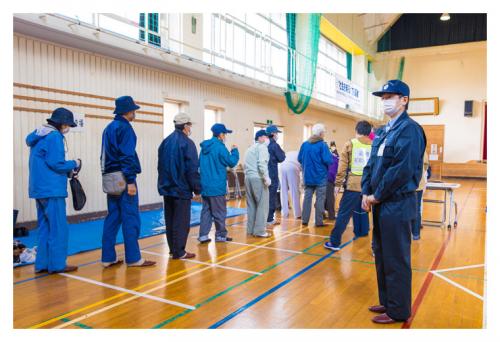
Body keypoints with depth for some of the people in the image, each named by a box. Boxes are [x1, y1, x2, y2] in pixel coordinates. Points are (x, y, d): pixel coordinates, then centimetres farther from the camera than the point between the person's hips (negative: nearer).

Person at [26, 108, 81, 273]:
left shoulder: (39, 136, 17)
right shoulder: (54, 136, -12)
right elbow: (55, 163, -17)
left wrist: (67, 171, 13)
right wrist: (74, 164, -1)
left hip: (39, 188, 9)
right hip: (52, 189, -9)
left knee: (45, 227, 13)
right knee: (58, 228, -2)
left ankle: (42, 263, 17)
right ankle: (57, 264, 3)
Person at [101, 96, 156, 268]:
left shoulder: (109, 128, 17)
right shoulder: (125, 128, -10)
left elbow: (106, 155, 19)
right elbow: (127, 156, -18)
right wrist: (130, 181, -19)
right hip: (123, 179, -9)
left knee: (113, 217, 10)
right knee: (131, 218, -4)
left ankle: (108, 257, 12)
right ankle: (133, 258, 1)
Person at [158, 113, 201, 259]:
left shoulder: (165, 142, 10)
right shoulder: (187, 143, -12)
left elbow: (161, 166, 16)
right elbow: (192, 169, -16)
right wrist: (197, 188, -9)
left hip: (167, 188, 8)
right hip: (181, 189, -7)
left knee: (170, 220, 14)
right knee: (181, 221, -2)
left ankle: (173, 248, 22)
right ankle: (179, 251, 2)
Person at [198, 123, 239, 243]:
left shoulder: (205, 147, 10)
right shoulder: (220, 147, -14)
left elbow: (201, 164, 19)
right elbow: (232, 162, -9)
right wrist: (234, 150, 4)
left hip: (205, 185, 7)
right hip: (217, 185, -7)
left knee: (206, 210, 10)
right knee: (219, 211, 4)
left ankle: (203, 235, 8)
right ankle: (220, 235, 13)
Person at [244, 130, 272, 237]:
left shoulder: (250, 148, 24)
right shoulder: (262, 147, -3)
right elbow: (262, 163, -18)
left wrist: (248, 174, 18)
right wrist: (266, 177, -20)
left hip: (248, 178, 9)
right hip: (258, 178, -8)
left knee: (251, 205, 13)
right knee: (262, 205, -3)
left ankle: (250, 229, 17)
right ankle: (259, 231, -3)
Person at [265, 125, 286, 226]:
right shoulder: (274, 145, -12)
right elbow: (281, 158, -10)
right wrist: (283, 153, 8)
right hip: (272, 174, -7)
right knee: (272, 197, 0)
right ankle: (270, 219, 4)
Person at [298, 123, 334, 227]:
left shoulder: (304, 144, 3)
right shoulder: (322, 145, -13)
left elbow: (299, 159, 7)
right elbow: (328, 160, -18)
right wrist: (330, 156, 3)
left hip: (308, 176, 5)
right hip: (320, 176, -5)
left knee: (307, 197, 10)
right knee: (320, 199, 2)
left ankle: (305, 220, 13)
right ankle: (318, 221, 3)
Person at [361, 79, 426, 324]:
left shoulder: (409, 129, -13)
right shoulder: (382, 132, 14)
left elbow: (403, 169, -21)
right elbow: (371, 164, 14)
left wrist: (378, 196, -14)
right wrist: (366, 193, 1)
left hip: (397, 205, -8)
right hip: (381, 204, 9)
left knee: (396, 260, 3)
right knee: (381, 255, 17)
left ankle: (399, 311, 18)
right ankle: (386, 301, 33)